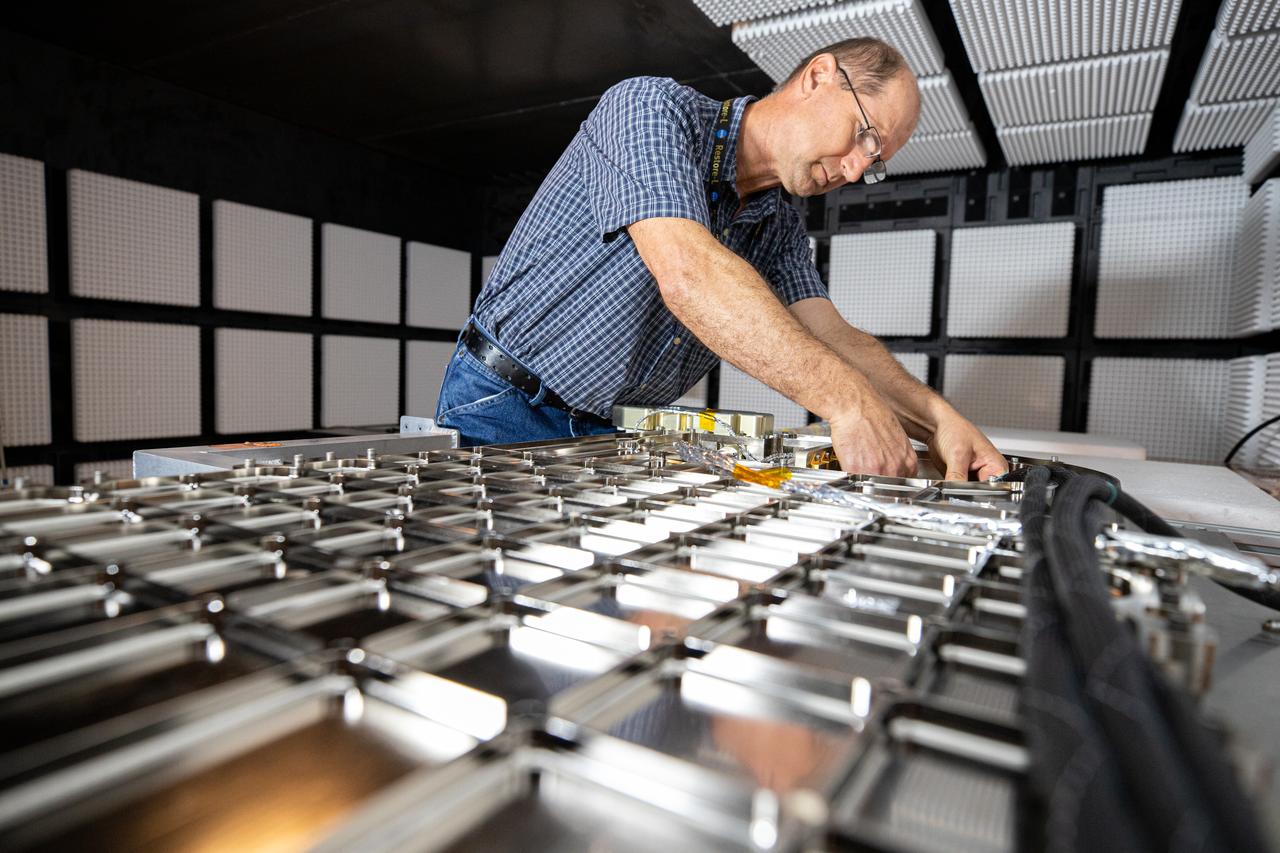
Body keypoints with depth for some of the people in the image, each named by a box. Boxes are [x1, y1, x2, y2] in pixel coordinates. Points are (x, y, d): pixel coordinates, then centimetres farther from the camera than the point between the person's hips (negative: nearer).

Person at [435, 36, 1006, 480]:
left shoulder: (781, 230, 6)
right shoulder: (652, 107, -16)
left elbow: (830, 337, -3)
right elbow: (686, 275, -33)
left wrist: (935, 421, -21)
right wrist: (846, 402, -36)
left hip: (612, 432, 6)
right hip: (506, 410, -5)